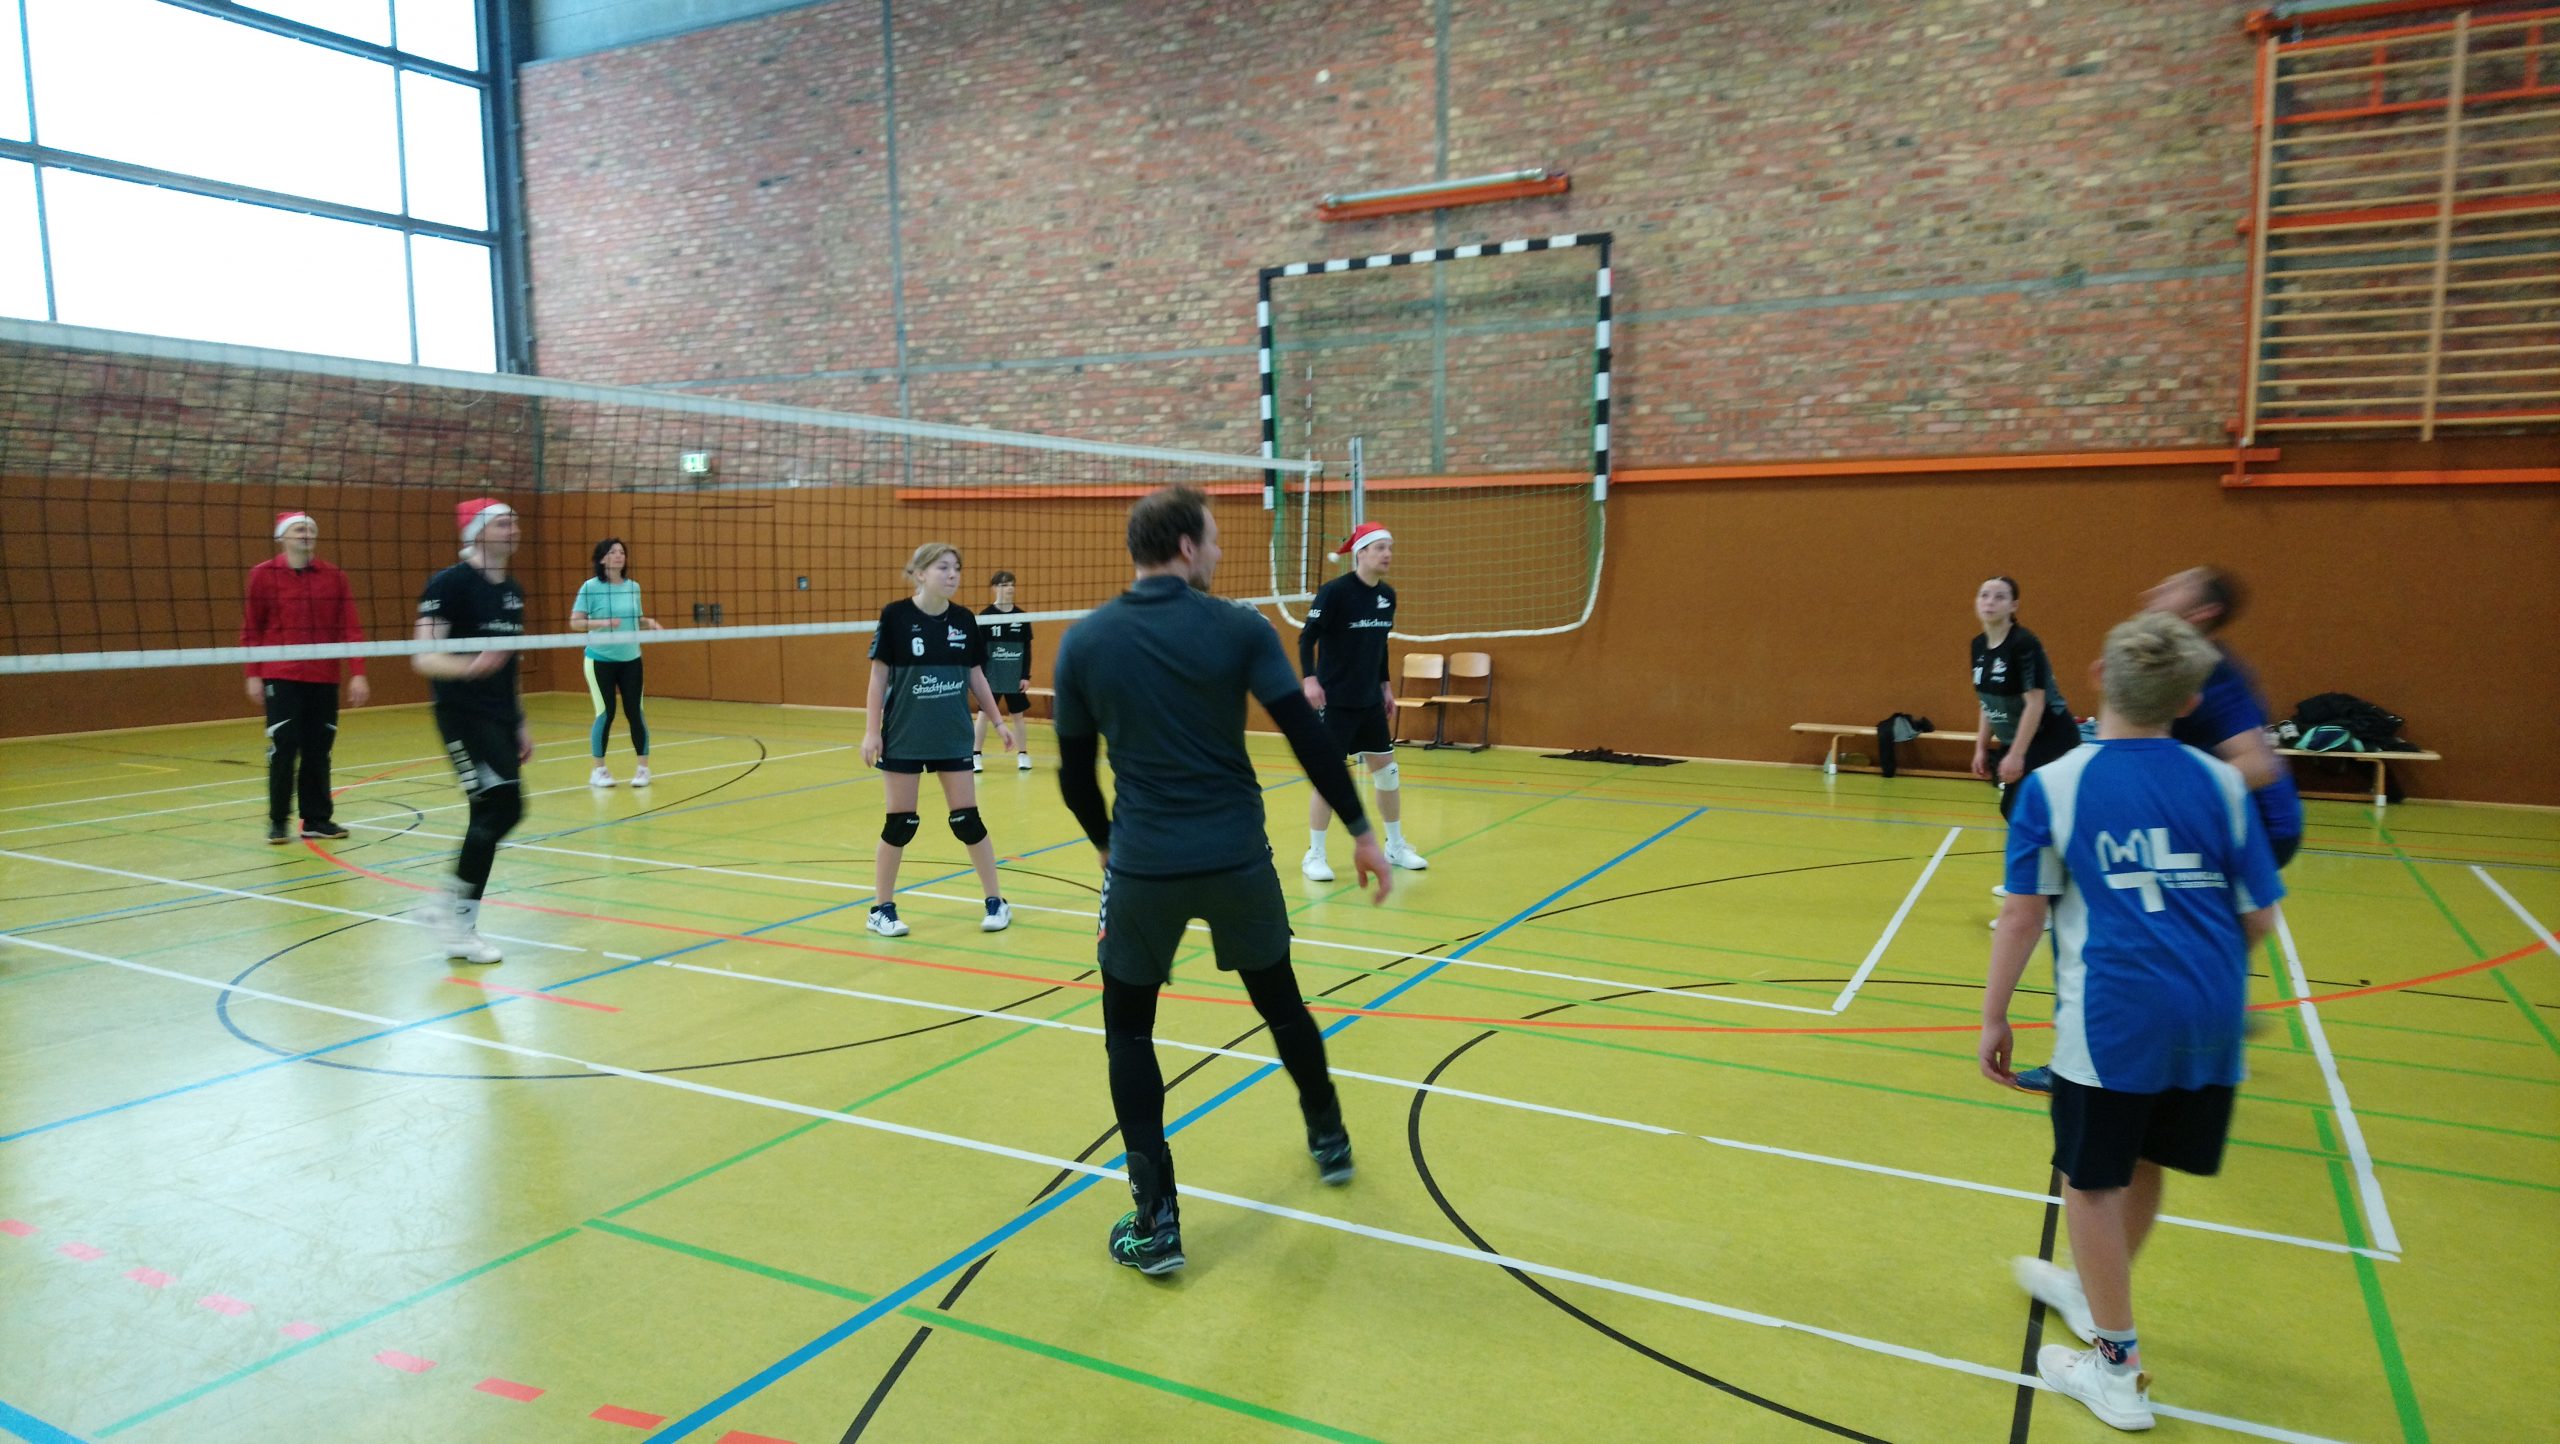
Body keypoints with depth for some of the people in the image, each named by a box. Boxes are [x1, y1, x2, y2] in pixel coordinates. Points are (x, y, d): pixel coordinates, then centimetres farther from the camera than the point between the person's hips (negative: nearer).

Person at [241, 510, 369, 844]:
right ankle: (277, 821, 10)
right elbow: (251, 629, 3)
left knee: (318, 751, 6)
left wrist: (357, 673, -3)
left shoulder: (334, 576, 5)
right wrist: (253, 674, -1)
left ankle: (317, 819, 16)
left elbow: (350, 628, 3)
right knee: (283, 749, -3)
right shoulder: (264, 575, 0)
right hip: (281, 678, -2)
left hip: (324, 679, 2)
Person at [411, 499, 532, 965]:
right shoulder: (449, 583, -11)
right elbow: (424, 658, -17)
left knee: (498, 812, 7)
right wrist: (469, 667, -36)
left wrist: (521, 722, 20)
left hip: (501, 718, 8)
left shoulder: (513, 589, 13)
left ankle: (454, 902, 21)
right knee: (502, 806, -14)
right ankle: (460, 928, -3)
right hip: (464, 716, -8)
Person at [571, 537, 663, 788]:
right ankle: (599, 770, 12)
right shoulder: (590, 587, -8)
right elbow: (574, 623, -9)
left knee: (635, 712, 1)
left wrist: (650, 623, -6)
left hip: (631, 660, 3)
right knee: (605, 713, -1)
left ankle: (642, 768, 10)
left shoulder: (633, 587, 5)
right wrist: (603, 622, -23)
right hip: (600, 660, -3)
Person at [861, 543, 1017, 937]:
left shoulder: (964, 620, 0)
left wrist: (997, 721, 7)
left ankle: (996, 903, 16)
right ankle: (882, 908, 20)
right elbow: (879, 675, -6)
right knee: (901, 823, 4)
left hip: (953, 737, 3)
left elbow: (976, 676, 10)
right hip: (902, 738, -2)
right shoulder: (895, 616, -9)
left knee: (967, 819, 5)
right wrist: (871, 730, -8)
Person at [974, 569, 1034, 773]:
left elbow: (1027, 649, 4)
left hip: (1015, 676, 2)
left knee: (1018, 715, 8)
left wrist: (1026, 676, 0)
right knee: (984, 714, 3)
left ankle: (1023, 755, 17)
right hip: (991, 676, -2)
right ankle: (976, 756, 10)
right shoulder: (986, 616, -5)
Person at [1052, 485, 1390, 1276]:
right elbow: (1309, 739, -10)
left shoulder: (1084, 641, -1)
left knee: (1128, 1031, 16)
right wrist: (1361, 832, -1)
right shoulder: (1239, 628, -6)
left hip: (1143, 865, 0)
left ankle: (1156, 1221, 13)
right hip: (1238, 859, 1)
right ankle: (1329, 1139, 44)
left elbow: (1075, 776, 5)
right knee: (1280, 1003, 24)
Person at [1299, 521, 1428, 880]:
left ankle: (1396, 846, 27)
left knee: (1387, 769, 11)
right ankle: (1314, 855, 9)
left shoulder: (1388, 594, 5)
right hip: (1335, 701, -7)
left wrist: (1386, 684, 16)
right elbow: (1307, 638, -15)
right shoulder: (1334, 591, -15)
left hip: (1370, 700, 7)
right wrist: (1310, 679, -27)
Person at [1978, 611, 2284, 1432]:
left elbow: (2022, 914, -7)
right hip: (2210, 1012, 5)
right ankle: (2092, 1294, 47)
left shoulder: (2053, 786, -6)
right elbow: (2259, 915, 6)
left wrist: (1994, 1018, 2)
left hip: (2113, 1016, -5)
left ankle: (2117, 1370, 22)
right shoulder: (2220, 784, 3)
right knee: (2142, 1165, 23)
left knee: (2092, 1180, 12)